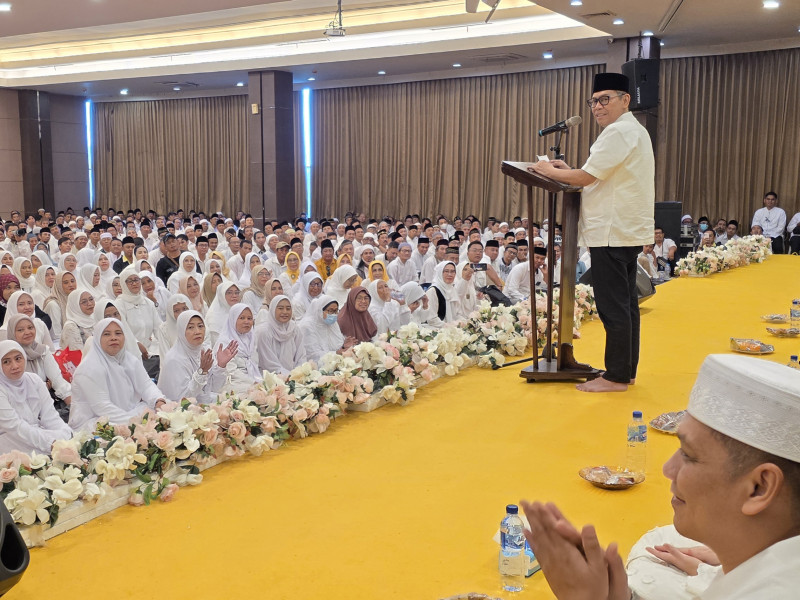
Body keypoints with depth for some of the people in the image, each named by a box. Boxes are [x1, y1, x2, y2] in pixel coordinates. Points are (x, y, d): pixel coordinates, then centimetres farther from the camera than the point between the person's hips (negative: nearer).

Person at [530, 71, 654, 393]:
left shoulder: (619, 132, -13)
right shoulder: (633, 130, 21)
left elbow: (586, 177, -16)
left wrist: (550, 171, -1)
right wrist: (567, 171, 12)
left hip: (612, 233, -11)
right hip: (626, 231, 11)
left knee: (614, 306, -5)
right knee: (625, 303, 15)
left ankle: (616, 376, 1)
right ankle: (627, 369, 24)